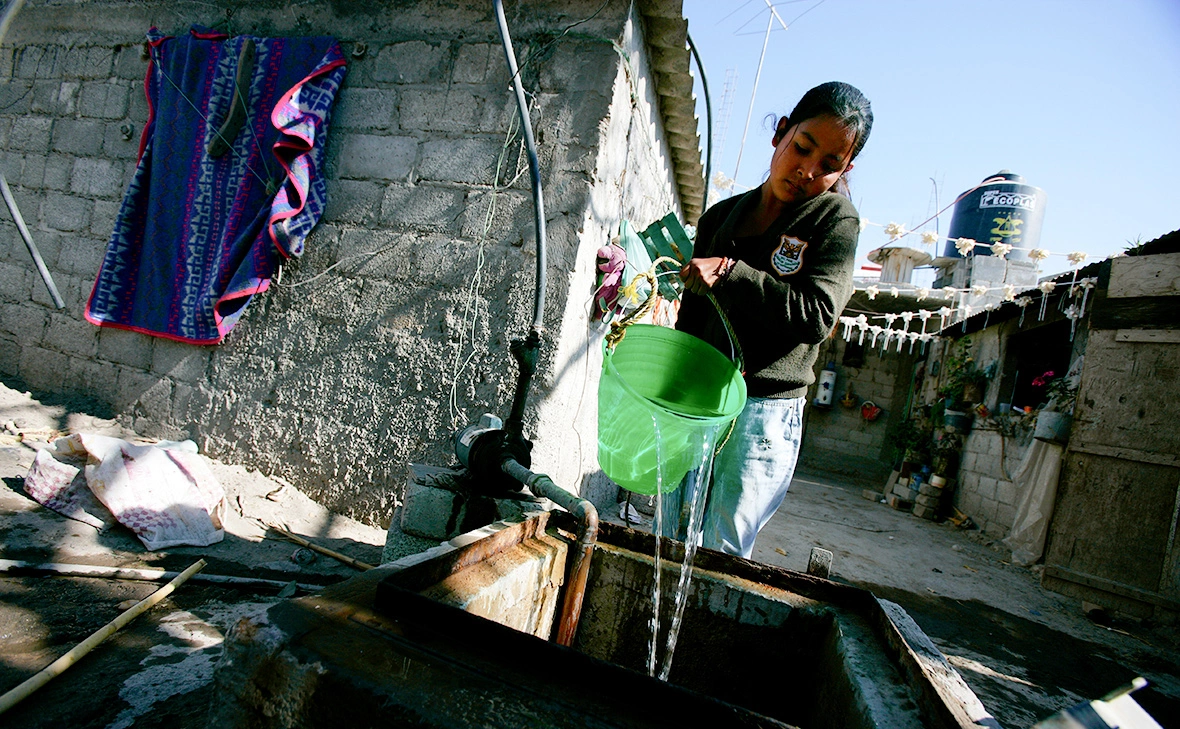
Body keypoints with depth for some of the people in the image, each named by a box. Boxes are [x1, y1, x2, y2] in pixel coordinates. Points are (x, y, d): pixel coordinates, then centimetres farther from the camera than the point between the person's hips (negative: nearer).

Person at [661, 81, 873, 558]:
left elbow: (817, 314, -14)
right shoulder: (721, 216, 13)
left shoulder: (835, 220, 0)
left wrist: (728, 272, -18)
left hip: (764, 414, -4)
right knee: (670, 548, 9)